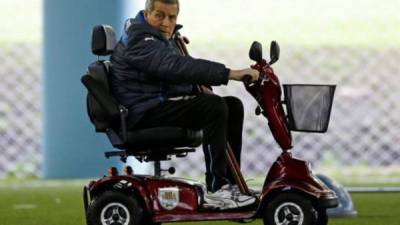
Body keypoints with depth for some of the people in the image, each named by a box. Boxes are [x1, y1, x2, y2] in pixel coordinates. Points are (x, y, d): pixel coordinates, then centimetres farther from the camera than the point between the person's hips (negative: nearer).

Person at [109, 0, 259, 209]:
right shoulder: (139, 41, -19)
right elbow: (177, 67, -32)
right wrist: (230, 74, -37)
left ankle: (230, 182, 4)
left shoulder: (165, 38, 16)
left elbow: (179, 67, 29)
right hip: (144, 115, -11)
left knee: (233, 105, 5)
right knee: (214, 107, -26)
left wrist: (198, 86, 4)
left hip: (163, 104, 11)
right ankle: (215, 188, -25)